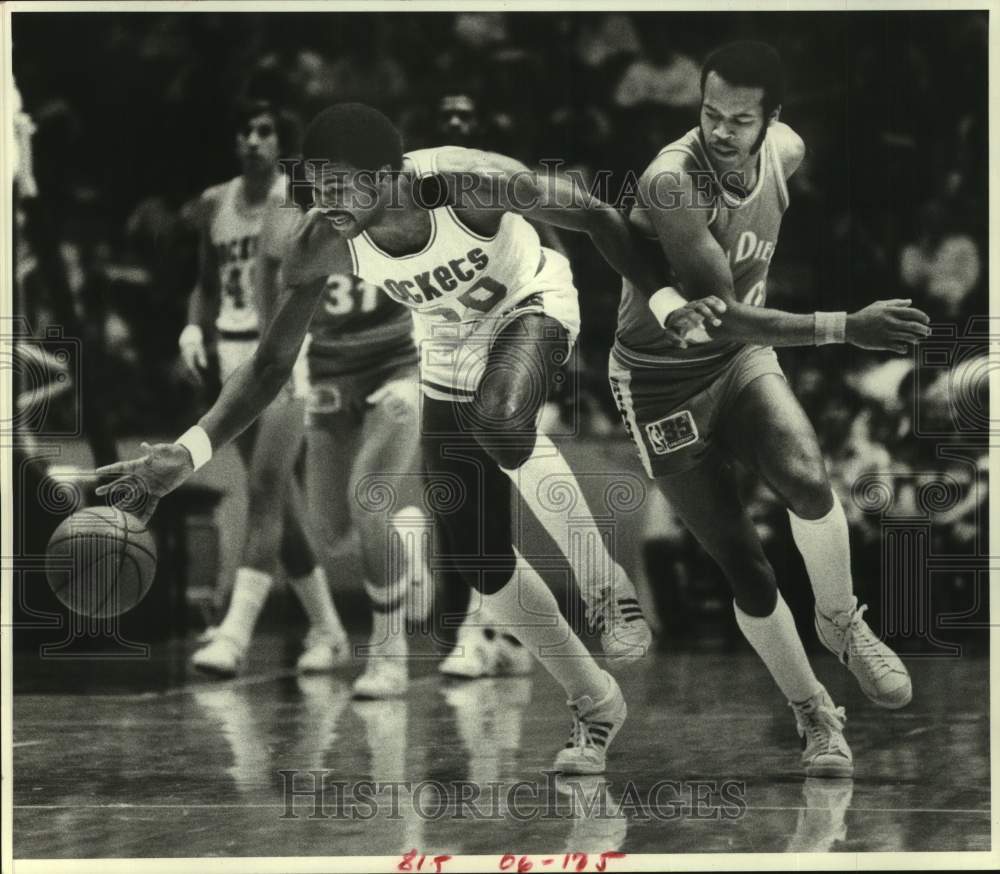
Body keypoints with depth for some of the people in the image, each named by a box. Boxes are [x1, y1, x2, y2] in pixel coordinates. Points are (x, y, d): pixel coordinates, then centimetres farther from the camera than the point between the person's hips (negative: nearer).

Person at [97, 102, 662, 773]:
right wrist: (188, 453, -30)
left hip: (532, 304, -4)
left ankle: (608, 584, -16)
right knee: (478, 562, 0)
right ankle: (596, 705, 20)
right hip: (450, 353, 4)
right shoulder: (321, 248, -26)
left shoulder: (469, 185, -35)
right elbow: (271, 367, -18)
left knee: (500, 418, -39)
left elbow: (595, 217, -20)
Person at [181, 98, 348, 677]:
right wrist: (195, 326, 3)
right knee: (277, 498, 9)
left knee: (265, 488, -17)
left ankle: (236, 633, -24)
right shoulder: (214, 205, 11)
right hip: (236, 353, 6)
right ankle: (328, 631, 19)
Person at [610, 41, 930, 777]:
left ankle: (842, 624, 1)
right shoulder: (672, 182, -31)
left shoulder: (786, 153, -10)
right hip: (663, 380, -4)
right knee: (743, 568, -3)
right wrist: (845, 328, -40)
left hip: (742, 356, 4)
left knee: (807, 479, -27)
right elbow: (723, 316, -33)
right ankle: (812, 712, 20)